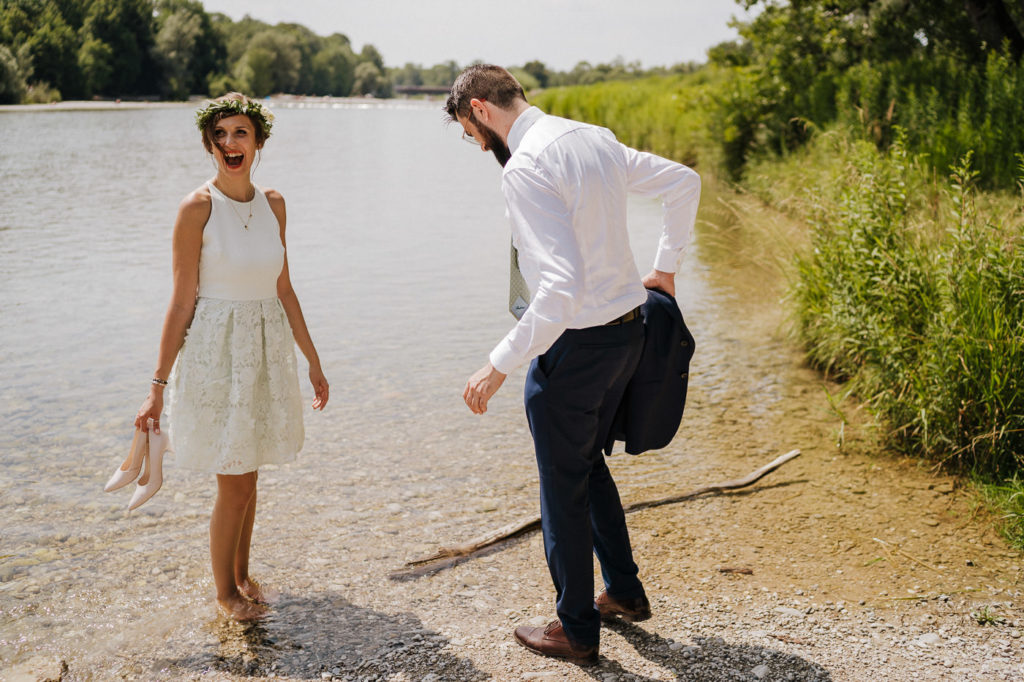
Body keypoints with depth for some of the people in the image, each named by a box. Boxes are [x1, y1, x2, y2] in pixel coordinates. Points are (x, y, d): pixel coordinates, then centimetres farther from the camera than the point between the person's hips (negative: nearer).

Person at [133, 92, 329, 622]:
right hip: (217, 349, -5)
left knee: (248, 473, 16)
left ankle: (242, 574, 35)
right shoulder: (197, 208, -12)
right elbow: (182, 302, -10)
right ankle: (224, 591, 23)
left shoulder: (273, 204, 4)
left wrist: (312, 360, 14)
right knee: (234, 483, 1)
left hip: (267, 350, 5)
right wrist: (158, 384, -11)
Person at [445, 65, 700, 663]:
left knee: (564, 487, 9)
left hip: (575, 344, -9)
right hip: (629, 328, 9)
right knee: (588, 463, 26)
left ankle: (577, 631, 26)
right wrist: (666, 267, 24)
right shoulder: (593, 138, 5)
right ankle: (625, 591, 40)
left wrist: (499, 365, -24)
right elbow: (685, 182, 16)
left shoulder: (525, 168, -22)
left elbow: (562, 286, -31)